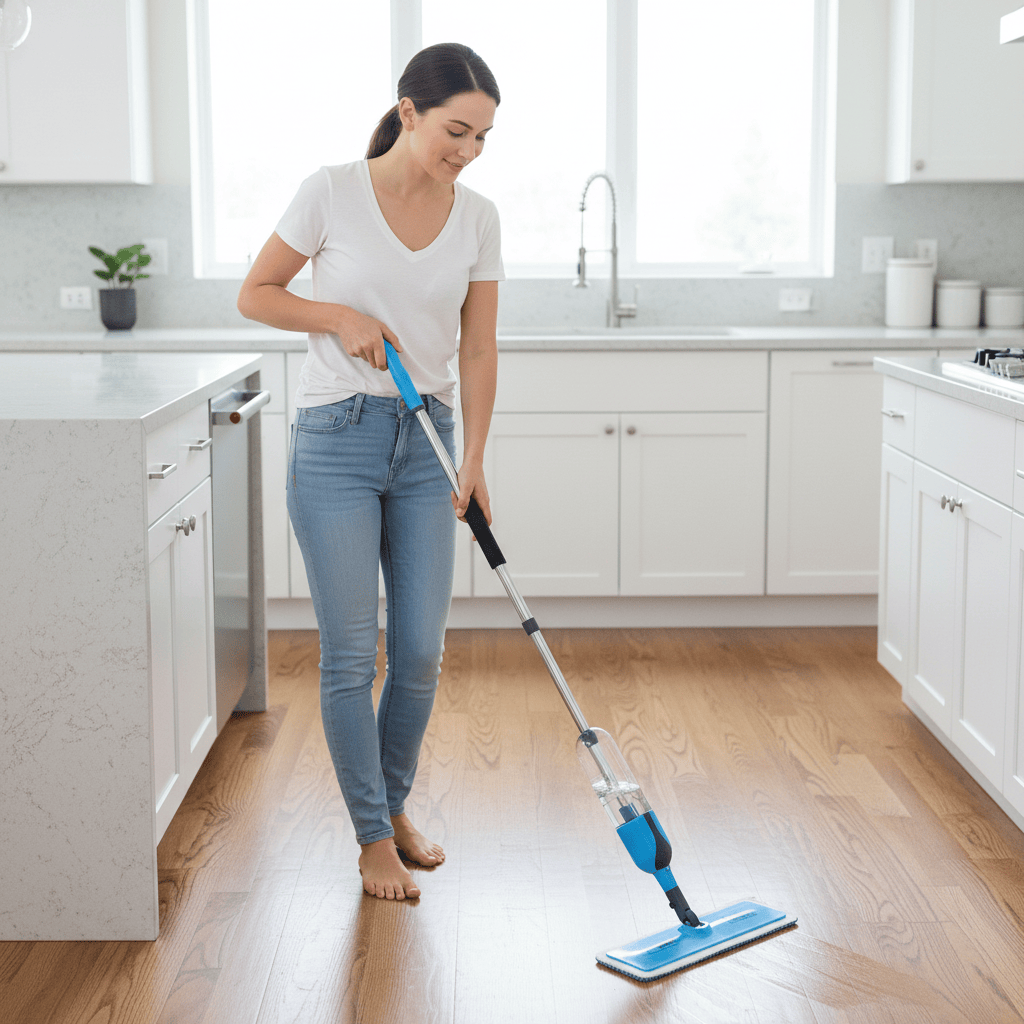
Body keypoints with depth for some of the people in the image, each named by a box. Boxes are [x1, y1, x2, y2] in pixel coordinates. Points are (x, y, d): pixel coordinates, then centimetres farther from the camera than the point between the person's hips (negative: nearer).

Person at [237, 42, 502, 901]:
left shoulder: (477, 218, 3)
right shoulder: (333, 193, -7)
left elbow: (477, 350, 3)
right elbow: (255, 295, 2)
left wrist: (473, 462, -6)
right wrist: (342, 316, -14)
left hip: (427, 446, 4)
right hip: (336, 441, -3)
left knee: (421, 652, 5)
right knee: (350, 653, 1)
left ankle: (395, 805, 30)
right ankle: (372, 836, 16)